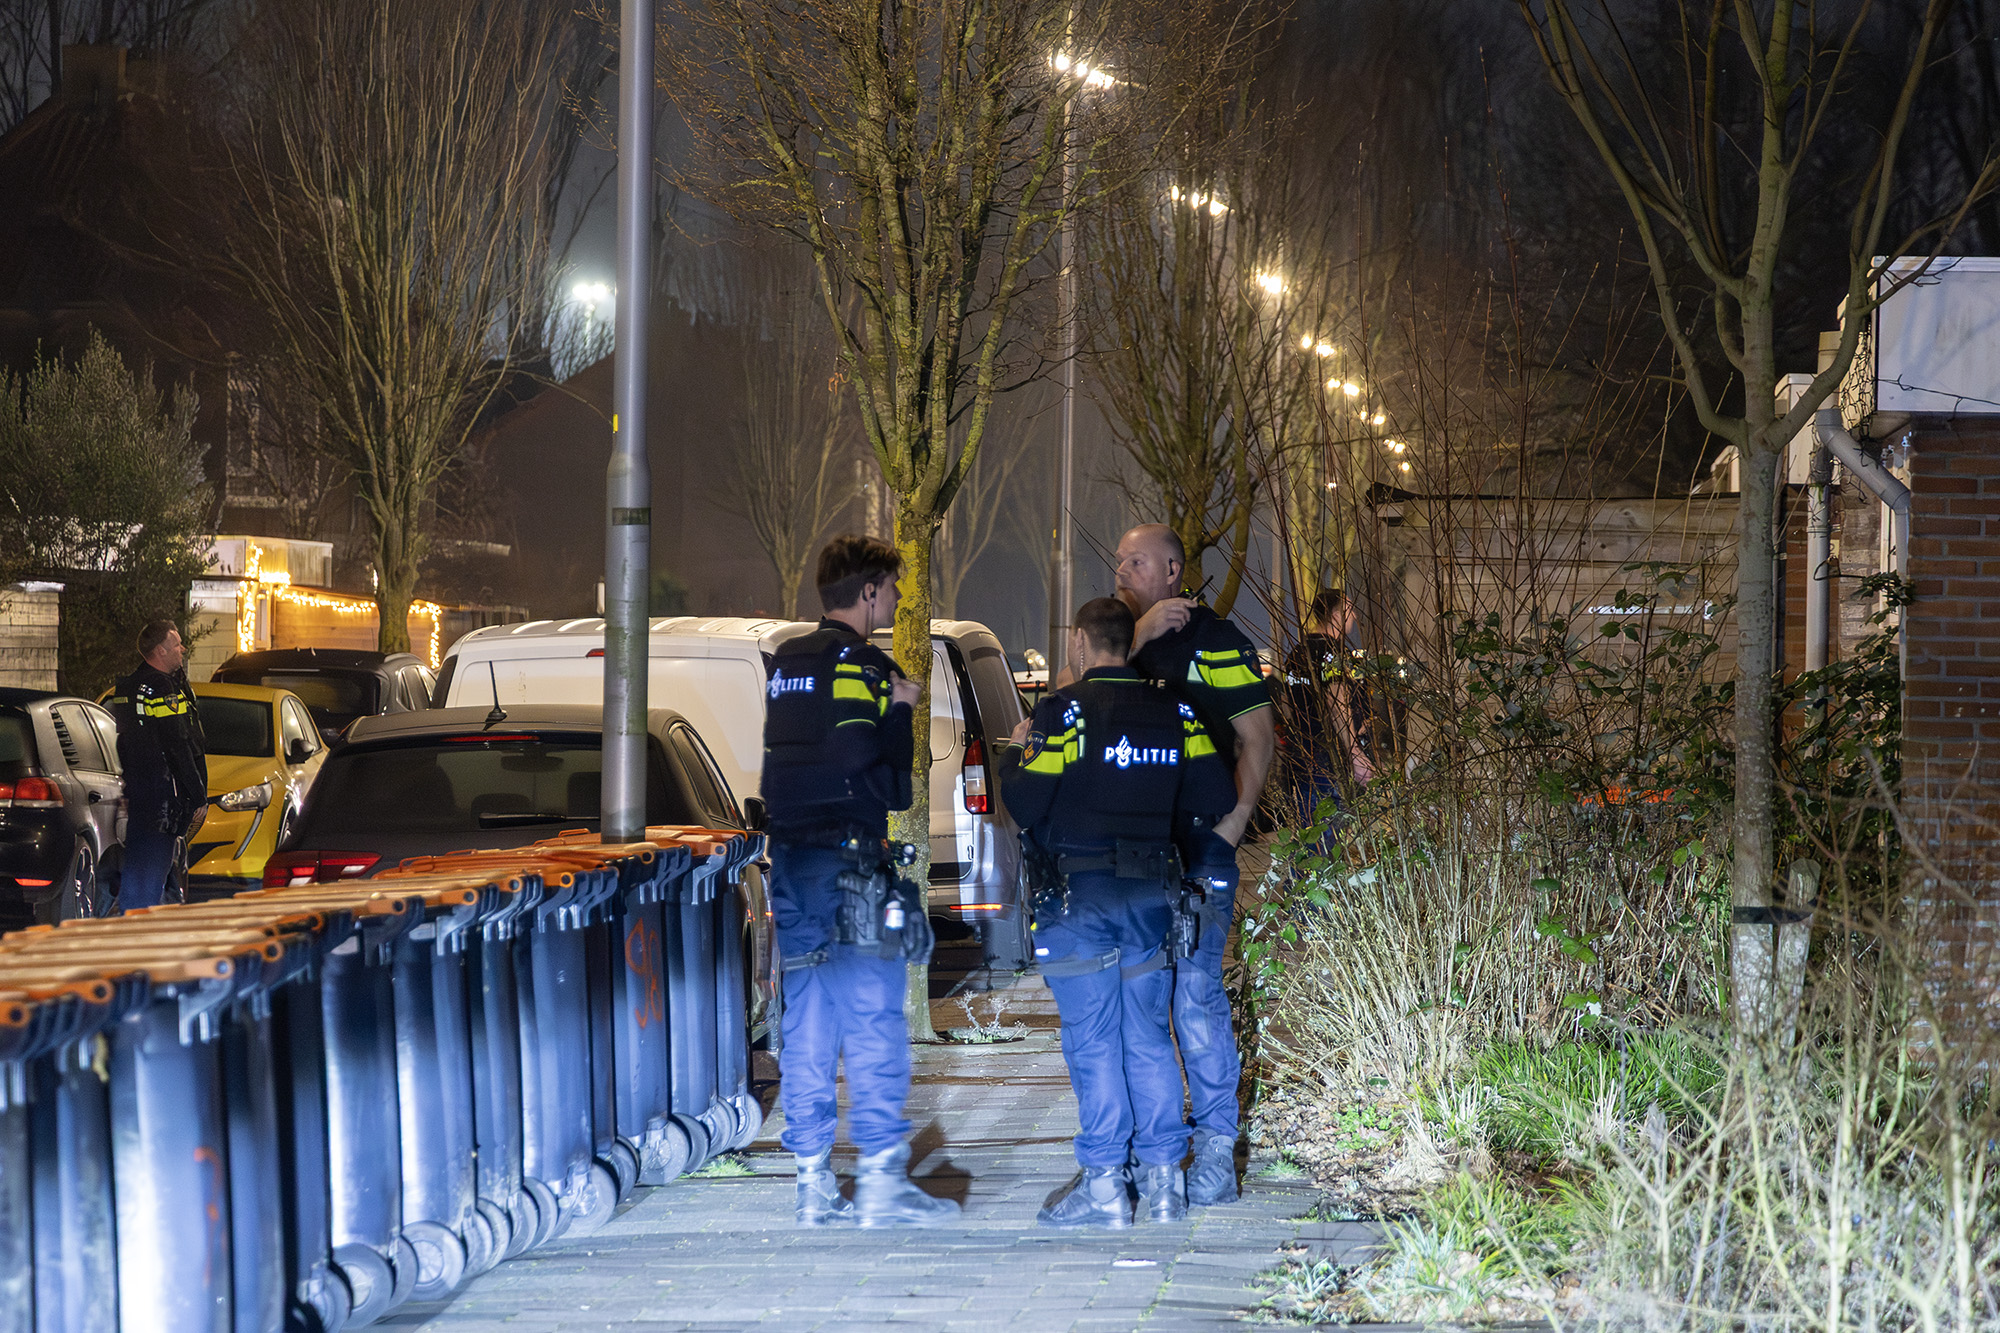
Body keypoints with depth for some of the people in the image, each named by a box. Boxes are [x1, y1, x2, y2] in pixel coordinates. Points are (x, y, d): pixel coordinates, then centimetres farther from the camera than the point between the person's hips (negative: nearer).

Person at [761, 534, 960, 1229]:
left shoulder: (784, 664, 15)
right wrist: (900, 710, -3)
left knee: (806, 1023, 9)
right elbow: (876, 769, -18)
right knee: (873, 1022, -5)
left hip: (791, 859, 8)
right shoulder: (863, 667, -10)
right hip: (852, 859, -8)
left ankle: (813, 1184, 10)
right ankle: (881, 1183, -6)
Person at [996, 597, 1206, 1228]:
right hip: (1152, 892, 5)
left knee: (1093, 1041, -1)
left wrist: (1014, 753, 7)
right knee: (1149, 1038, 9)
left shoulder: (1064, 711, -10)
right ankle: (1163, 1181, 7)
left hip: (1079, 897, -5)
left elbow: (1024, 804, -11)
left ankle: (1103, 1183, -1)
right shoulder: (1175, 712, 6)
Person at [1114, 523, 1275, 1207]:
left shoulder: (1215, 641, 0)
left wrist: (1234, 822, -9)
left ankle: (1216, 1149, -6)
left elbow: (1258, 736, -1)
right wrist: (1142, 633, -11)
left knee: (1195, 988, -11)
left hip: (1196, 844, -5)